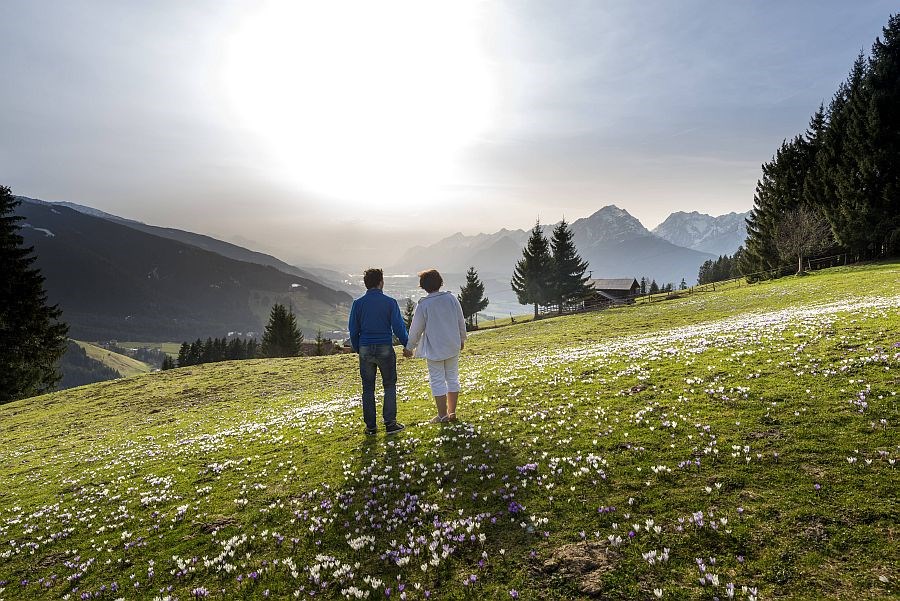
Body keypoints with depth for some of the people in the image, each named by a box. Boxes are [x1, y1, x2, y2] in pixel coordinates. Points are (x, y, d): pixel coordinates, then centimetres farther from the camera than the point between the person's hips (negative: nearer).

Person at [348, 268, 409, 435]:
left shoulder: (358, 303, 1)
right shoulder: (390, 302, -6)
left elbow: (353, 330, 5)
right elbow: (398, 327, -6)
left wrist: (357, 349, 18)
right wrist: (406, 344, 9)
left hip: (365, 350, 2)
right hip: (385, 349, -2)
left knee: (368, 388, 10)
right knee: (390, 386, 10)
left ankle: (370, 426, 13)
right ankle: (390, 423, 8)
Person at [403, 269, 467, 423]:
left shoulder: (423, 304, -13)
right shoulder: (451, 298, -3)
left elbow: (416, 329, -5)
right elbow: (461, 321, 6)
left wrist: (409, 347, 8)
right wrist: (462, 339, 21)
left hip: (434, 348, -4)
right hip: (453, 346, 4)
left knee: (437, 381, 5)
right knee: (452, 378, 14)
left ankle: (442, 414, 10)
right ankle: (452, 412, 20)